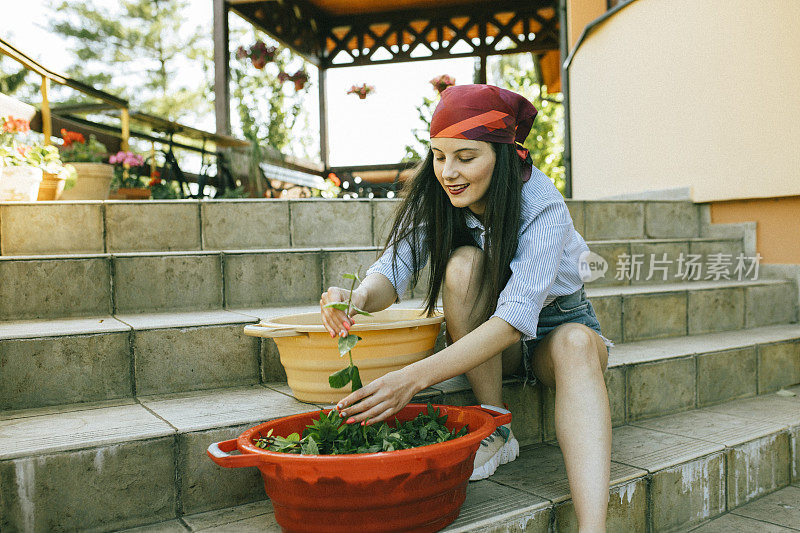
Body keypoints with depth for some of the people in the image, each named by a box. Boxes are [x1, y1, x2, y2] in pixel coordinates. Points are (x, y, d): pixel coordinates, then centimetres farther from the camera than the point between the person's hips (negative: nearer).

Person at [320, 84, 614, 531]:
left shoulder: (543, 205, -27)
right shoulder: (435, 196, -14)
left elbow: (516, 316, -39)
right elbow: (395, 266, -23)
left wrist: (414, 377, -50)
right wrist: (359, 298, -49)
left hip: (556, 324, -2)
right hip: (481, 339, 3)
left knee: (575, 345, -37)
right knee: (463, 264, -29)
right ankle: (496, 428, -21)